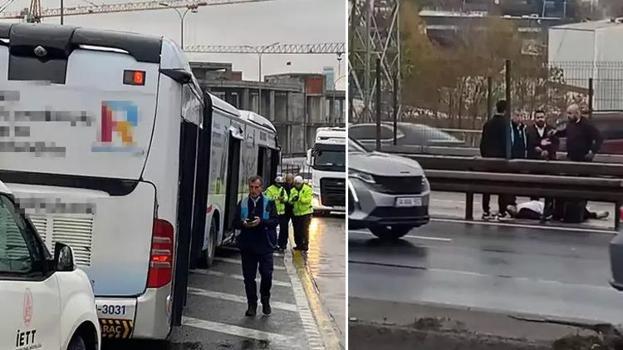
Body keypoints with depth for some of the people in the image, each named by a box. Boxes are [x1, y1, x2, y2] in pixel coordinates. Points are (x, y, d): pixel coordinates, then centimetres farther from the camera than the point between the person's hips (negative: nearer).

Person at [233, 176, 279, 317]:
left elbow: (275, 221, -5)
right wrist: (243, 224, -14)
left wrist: (261, 222, -21)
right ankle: (252, 305, 16)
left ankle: (265, 300, 20)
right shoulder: (243, 203, 9)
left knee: (267, 274, -5)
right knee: (249, 277, 5)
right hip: (247, 245, 2)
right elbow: (235, 223, 8)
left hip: (265, 245, -2)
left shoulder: (269, 203, 2)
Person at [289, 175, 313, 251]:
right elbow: (290, 201, 4)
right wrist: (292, 199, -20)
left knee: (304, 230, -6)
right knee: (297, 230, 9)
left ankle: (305, 245, 1)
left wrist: (299, 199, -28)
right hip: (296, 213, 5)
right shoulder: (293, 190, 10)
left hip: (305, 212, -5)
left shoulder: (307, 189, -6)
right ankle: (298, 245, 20)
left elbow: (308, 200, -17)